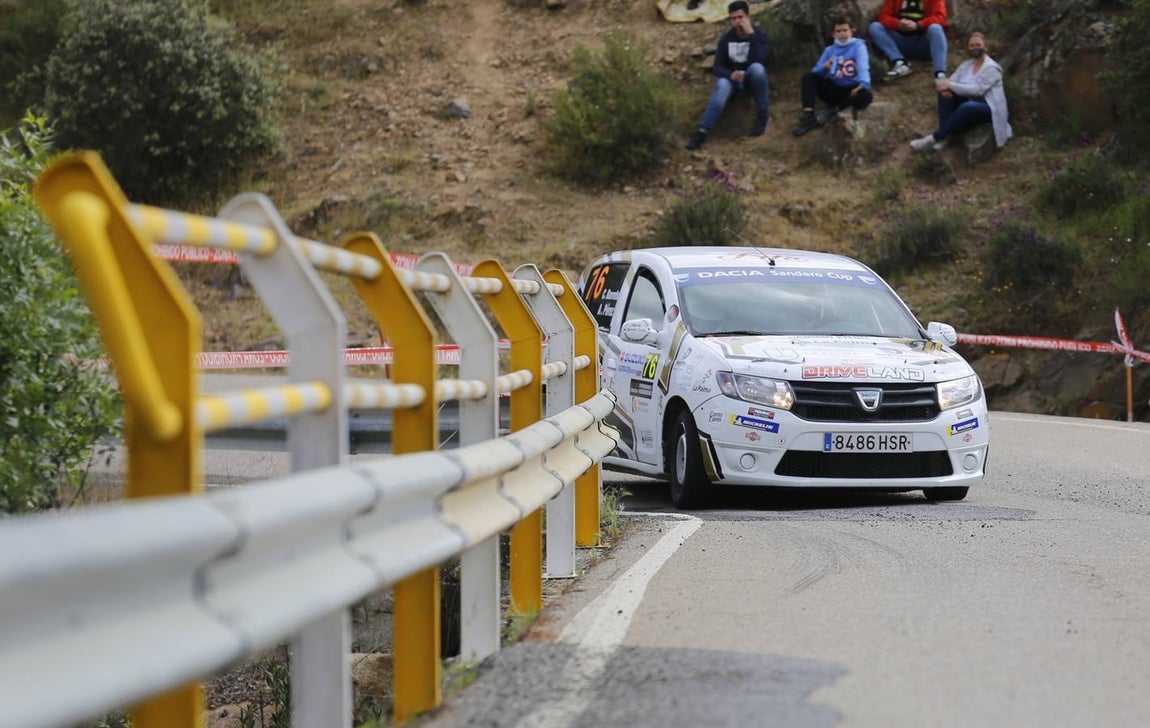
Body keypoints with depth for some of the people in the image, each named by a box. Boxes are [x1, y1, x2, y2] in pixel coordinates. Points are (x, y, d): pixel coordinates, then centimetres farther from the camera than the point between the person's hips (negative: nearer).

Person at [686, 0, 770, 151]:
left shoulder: (759, 35, -10)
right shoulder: (726, 38, -5)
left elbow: (760, 60, -27)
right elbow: (717, 67, -7)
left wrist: (751, 35, -32)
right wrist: (730, 74, -29)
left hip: (752, 76, -1)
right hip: (732, 76, 1)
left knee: (757, 67, -37)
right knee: (722, 86, -35)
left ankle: (762, 115, -22)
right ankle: (702, 131, -46)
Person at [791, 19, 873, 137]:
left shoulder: (858, 45, 2)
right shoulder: (829, 50, 14)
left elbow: (863, 65, -18)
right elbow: (815, 72, 6)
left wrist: (863, 84, -38)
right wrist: (825, 67, -18)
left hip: (851, 90, -4)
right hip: (833, 89, 4)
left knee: (866, 96, -36)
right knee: (808, 76, -15)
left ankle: (832, 111, -30)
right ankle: (808, 116, -31)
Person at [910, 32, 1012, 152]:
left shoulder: (991, 68, -13)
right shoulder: (965, 65, 9)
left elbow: (977, 90, -26)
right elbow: (950, 82, 2)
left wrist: (950, 86, -28)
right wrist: (946, 88, -24)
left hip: (987, 109, -7)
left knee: (967, 107, -40)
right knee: (945, 91, -14)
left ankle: (934, 137, -31)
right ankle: (944, 136, -23)